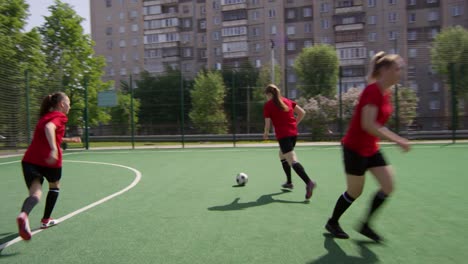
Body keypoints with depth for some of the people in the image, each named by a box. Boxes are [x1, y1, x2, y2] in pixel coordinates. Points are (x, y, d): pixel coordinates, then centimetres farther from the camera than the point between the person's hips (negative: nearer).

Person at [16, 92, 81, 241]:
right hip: (50, 161, -5)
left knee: (35, 193, -7)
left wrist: (69, 140, 42)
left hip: (30, 160, 5)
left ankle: (23, 215, -39)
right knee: (54, 187, 23)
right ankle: (46, 220, 31)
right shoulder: (59, 117, -2)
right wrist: (54, 149, -37)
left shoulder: (45, 116, 24)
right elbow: (49, 128, -25)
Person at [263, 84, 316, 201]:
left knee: (293, 161, -14)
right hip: (293, 133, 7)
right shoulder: (287, 101, 14)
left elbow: (268, 123, -5)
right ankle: (289, 182, 32)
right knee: (282, 155, 27)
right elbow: (302, 112, 11)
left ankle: (308, 182, -33)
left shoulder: (268, 105, -2)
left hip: (282, 135, -7)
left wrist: (266, 133, 15)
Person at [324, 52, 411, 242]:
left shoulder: (385, 92, 7)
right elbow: (368, 125, -29)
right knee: (355, 192, 4)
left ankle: (365, 225, 19)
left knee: (388, 186, 3)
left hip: (371, 149, 9)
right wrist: (397, 140, -28)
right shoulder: (372, 91, -21)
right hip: (355, 149, -9)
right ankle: (332, 223, 28)